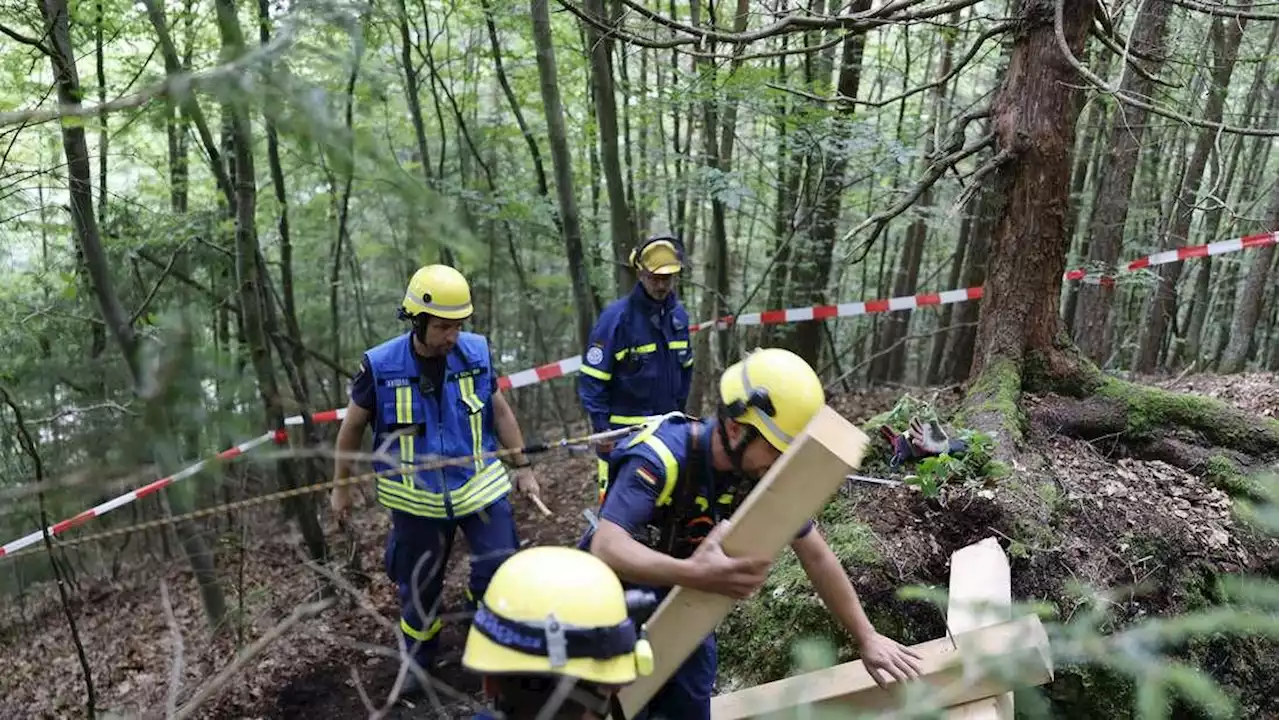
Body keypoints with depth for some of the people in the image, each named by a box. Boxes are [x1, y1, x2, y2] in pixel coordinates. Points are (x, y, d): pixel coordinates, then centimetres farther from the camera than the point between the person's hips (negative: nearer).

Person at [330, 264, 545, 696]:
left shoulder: (476, 352, -11)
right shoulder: (380, 365, -16)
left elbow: (499, 411, 5)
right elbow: (352, 425, 0)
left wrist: (522, 467, 7)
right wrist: (341, 487, 8)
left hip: (480, 485, 1)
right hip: (418, 497, -1)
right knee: (418, 587, 14)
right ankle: (418, 663, 39)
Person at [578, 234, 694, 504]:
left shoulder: (678, 314, 4)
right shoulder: (616, 317, -14)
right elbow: (592, 379, -13)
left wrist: (678, 411, 15)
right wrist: (601, 430, -14)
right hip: (623, 432, -6)